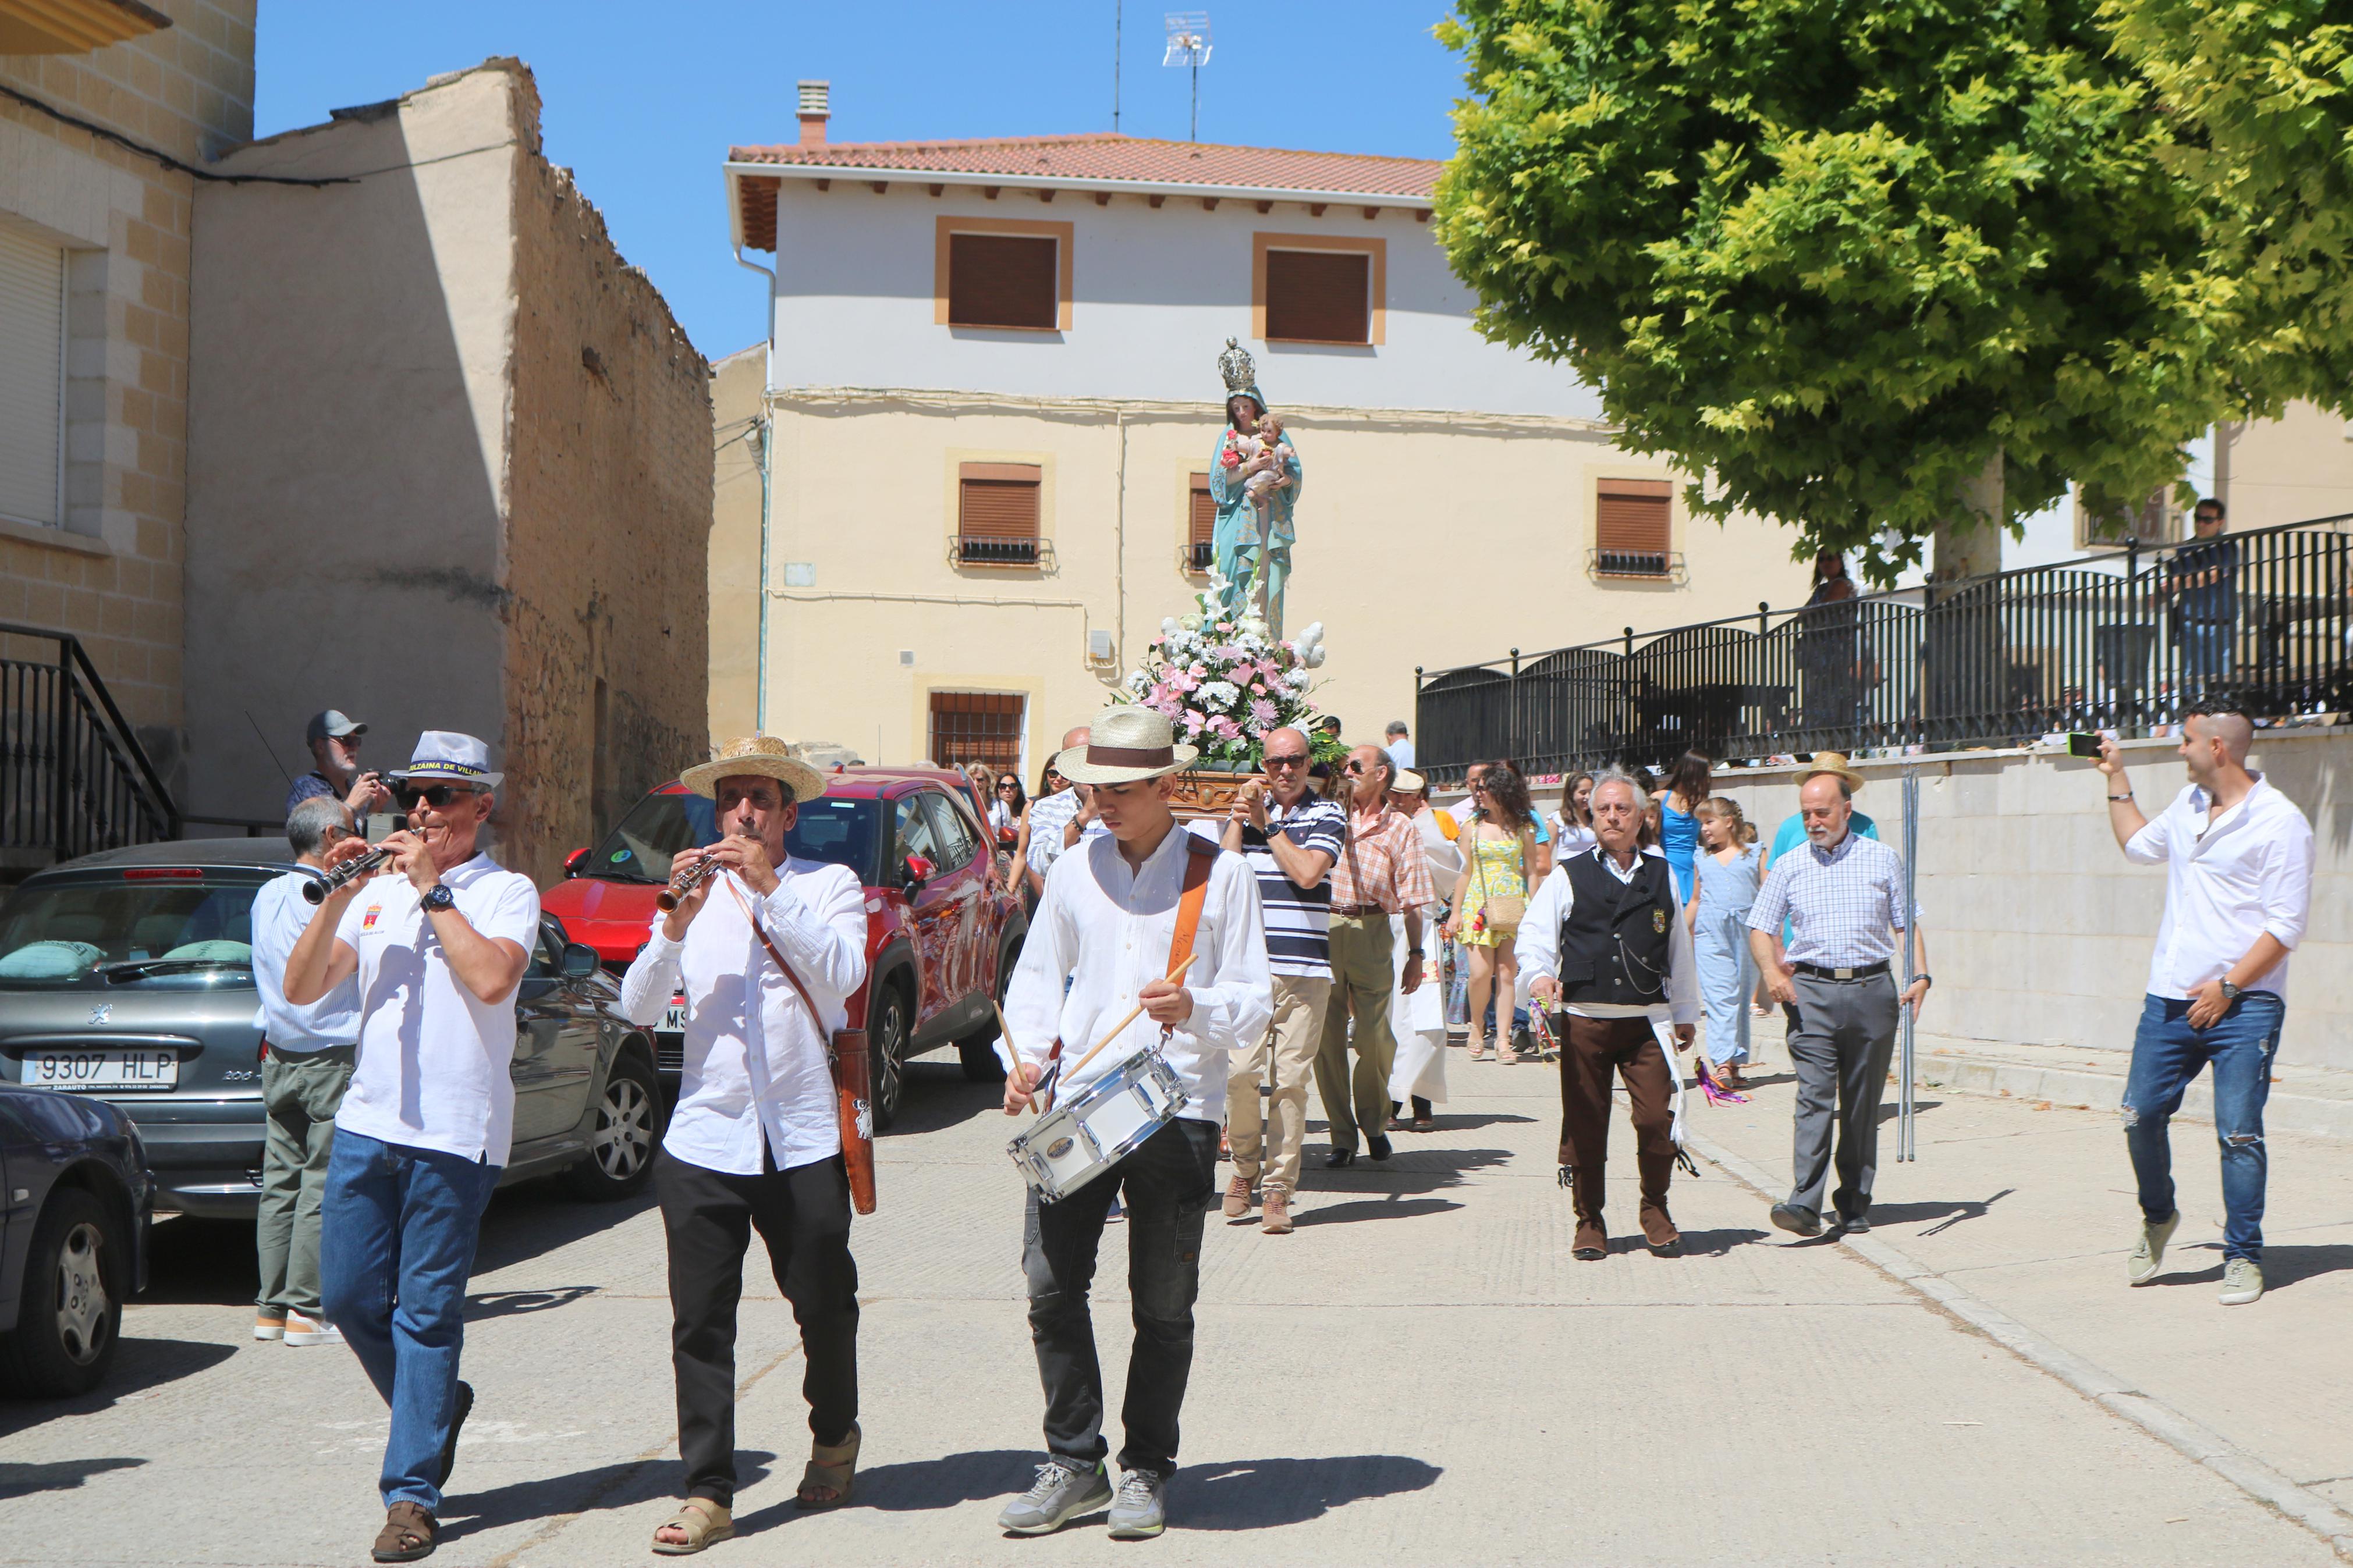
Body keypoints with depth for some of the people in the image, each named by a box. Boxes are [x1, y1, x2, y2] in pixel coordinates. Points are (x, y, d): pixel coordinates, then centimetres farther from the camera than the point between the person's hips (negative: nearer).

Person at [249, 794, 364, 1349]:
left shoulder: (267, 897, 10)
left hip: (279, 1059, 8)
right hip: (330, 1060, -8)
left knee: (280, 1183, 10)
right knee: (323, 1187, -4)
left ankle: (271, 1308, 13)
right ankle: (307, 1312, -2)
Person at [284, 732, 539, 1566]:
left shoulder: (507, 892, -1)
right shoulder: (378, 891, 14)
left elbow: (492, 979, -20)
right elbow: (301, 989, 7)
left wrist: (432, 888, -13)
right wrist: (338, 896, -5)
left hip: (454, 1135, -5)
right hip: (366, 1122, 5)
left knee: (426, 1312, -3)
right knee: (347, 1294, 8)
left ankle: (411, 1493, 4)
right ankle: (437, 1404, 32)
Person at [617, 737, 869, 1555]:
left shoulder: (829, 885, 5)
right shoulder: (694, 894, 12)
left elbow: (844, 972, -15)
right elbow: (638, 1007, 2)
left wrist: (770, 887, -18)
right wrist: (676, 922, -13)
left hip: (804, 1141, -1)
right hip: (704, 1140, 2)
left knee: (825, 1305, 9)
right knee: (700, 1321, -1)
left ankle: (834, 1436, 35)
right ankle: (707, 1490, 6)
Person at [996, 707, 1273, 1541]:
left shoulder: (1220, 874, 0)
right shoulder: (1074, 871, 10)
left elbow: (1255, 1002, 0)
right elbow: (1038, 976, 16)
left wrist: (1196, 1009, -21)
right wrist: (1022, 1059, -2)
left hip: (1177, 1109, -3)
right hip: (1074, 1103, 3)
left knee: (1163, 1302, 4)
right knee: (1050, 1283, -2)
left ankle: (1145, 1471, 18)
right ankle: (1074, 1463, 12)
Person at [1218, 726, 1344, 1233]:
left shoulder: (1327, 815, 7)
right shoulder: (1248, 808, 14)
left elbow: (1308, 872, -10)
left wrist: (1266, 824, -2)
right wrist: (1240, 818, -4)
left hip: (1305, 969, -1)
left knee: (1291, 1080, -3)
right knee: (1239, 1072, -8)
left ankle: (1278, 1188, 5)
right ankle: (1245, 1165, 16)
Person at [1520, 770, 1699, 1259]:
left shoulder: (1662, 877, 16)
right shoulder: (1568, 877, 8)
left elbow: (1679, 948, 21)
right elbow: (1535, 934, 0)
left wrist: (1685, 1013, 21)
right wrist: (1539, 974, -20)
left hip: (1646, 1020, 1)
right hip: (1584, 1019, -1)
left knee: (1658, 1118, -8)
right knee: (1584, 1126, 2)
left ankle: (1655, 1211, 13)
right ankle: (1589, 1223, 15)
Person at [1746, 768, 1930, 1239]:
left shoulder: (1884, 860, 8)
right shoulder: (1788, 866, 9)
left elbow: (1908, 923, 10)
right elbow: (1760, 928, 11)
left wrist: (1920, 975, -4)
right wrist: (1772, 972, -7)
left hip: (1873, 990, 1)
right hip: (1811, 991, 0)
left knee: (1863, 1104, 5)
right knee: (1814, 1097, -13)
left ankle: (1855, 1204, 14)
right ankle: (1805, 1204, -19)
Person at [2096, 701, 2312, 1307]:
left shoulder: (2280, 821, -8)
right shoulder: (2188, 803, 13)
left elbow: (2286, 925, -12)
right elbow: (2140, 845, 35)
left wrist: (2228, 987, -15)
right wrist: (2116, 780, 33)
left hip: (2244, 1005, -6)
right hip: (2170, 1000, 6)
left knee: (2239, 1133, -7)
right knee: (2141, 1115, 5)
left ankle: (2243, 1258, 5)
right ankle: (2158, 1217, 29)